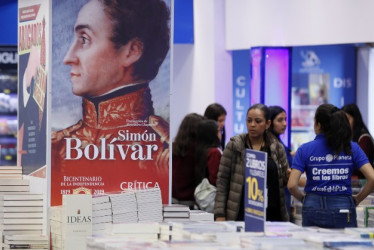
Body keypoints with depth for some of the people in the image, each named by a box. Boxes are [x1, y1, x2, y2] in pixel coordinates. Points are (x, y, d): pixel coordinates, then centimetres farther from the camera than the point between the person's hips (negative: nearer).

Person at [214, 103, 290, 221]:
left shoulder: (277, 148, 8)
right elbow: (222, 181, 0)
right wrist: (220, 215, -7)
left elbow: (285, 180, 15)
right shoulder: (234, 146, 3)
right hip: (241, 215, -2)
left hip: (271, 214, 2)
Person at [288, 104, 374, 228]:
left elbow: (292, 185, -8)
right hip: (343, 211, 0)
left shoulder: (305, 149, -2)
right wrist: (357, 199, 6)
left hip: (313, 208, 0)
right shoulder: (352, 148, 1)